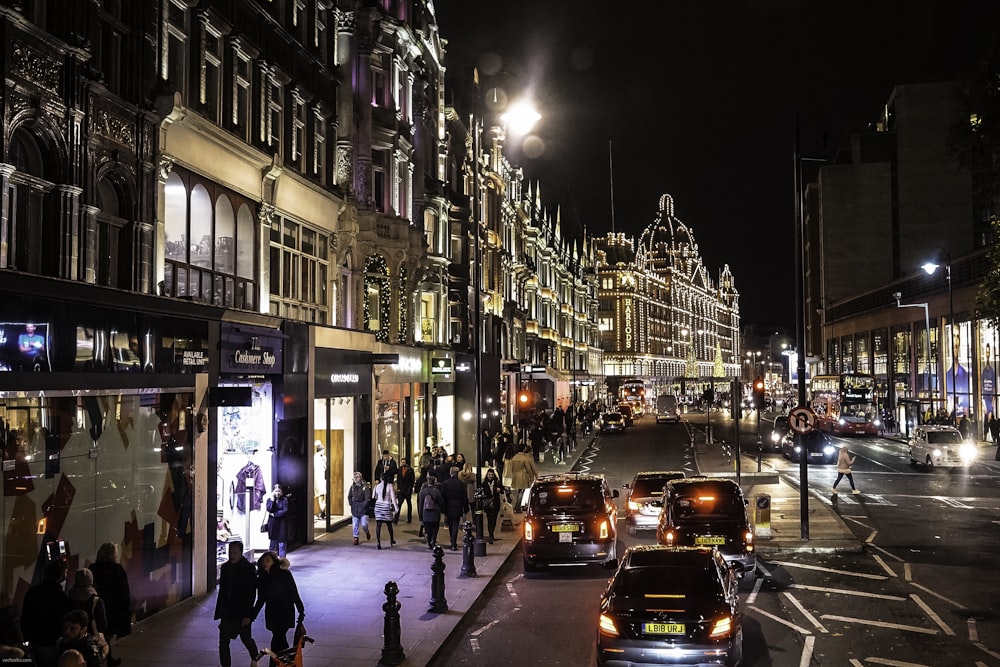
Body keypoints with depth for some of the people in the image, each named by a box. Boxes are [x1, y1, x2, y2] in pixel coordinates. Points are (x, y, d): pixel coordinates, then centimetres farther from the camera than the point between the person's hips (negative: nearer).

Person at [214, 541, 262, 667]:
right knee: (223, 642, -1)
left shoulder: (248, 568, -11)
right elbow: (222, 590, 12)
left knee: (246, 638, 11)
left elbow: (251, 593, -12)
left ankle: (255, 657, 39)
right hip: (227, 612, 4)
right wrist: (220, 613, 12)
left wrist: (248, 615, -17)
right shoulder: (225, 567, 5)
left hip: (242, 613, -4)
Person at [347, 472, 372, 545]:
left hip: (363, 508, -3)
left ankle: (367, 532, 25)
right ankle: (355, 538, 13)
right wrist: (351, 504, 7)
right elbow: (349, 497, 17)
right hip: (354, 509, 3)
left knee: (364, 524, -6)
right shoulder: (352, 487, 7)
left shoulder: (365, 486, -6)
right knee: (355, 525, 1)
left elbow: (368, 498, -8)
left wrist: (363, 505, -12)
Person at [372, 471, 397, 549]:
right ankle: (391, 540, 30)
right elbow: (393, 498, -7)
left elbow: (374, 497, 9)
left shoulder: (377, 486, 1)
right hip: (387, 506, -1)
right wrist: (395, 509, -5)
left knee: (378, 525, 0)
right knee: (389, 524, 15)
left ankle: (378, 541, -11)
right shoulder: (390, 486, -6)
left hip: (378, 505, 1)